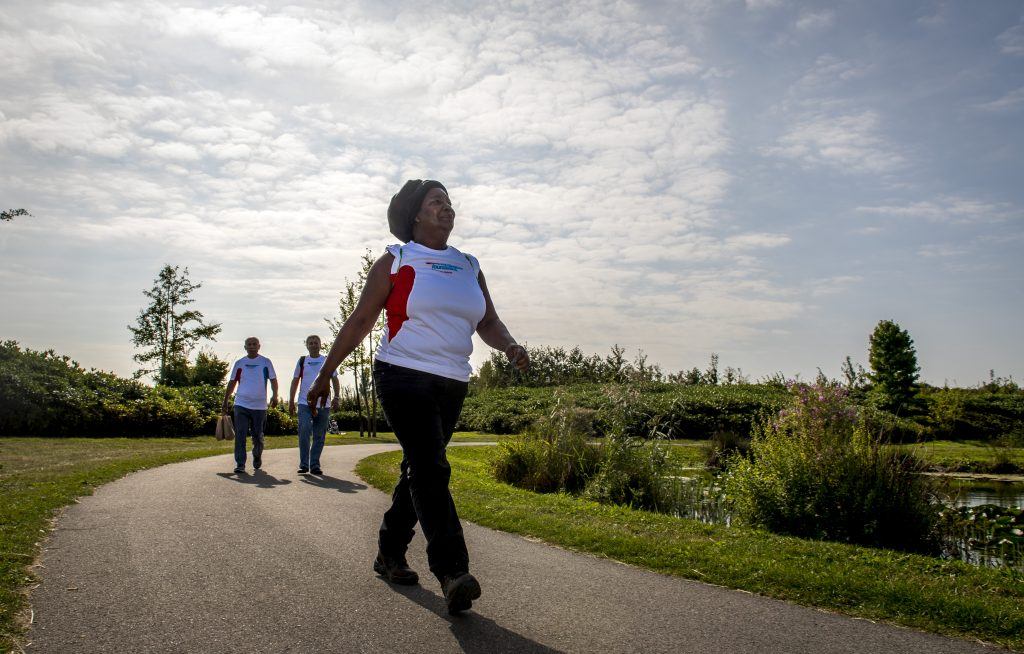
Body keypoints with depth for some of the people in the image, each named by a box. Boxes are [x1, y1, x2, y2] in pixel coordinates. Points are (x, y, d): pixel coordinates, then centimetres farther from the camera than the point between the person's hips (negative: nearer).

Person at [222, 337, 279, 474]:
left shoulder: (266, 362, 3)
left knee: (258, 435, 11)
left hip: (259, 406, 0)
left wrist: (275, 395, -16)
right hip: (241, 405, 0)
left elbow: (273, 380, 1)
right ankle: (240, 464, -6)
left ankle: (257, 457, 35)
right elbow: (232, 383, 11)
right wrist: (225, 401, 8)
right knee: (240, 435, -8)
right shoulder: (239, 363, 6)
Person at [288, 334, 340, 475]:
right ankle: (304, 464, -2)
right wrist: (291, 401, 6)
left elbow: (335, 380, 7)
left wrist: (336, 397, -5)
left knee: (319, 437, 5)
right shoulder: (302, 361, 10)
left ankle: (315, 465, 13)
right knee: (304, 433, -12)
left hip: (323, 405, 1)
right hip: (305, 404, -1)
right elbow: (295, 381, 12)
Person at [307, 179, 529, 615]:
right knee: (430, 469, -18)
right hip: (404, 378, -5)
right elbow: (359, 322, 3)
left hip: (452, 386, 6)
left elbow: (488, 322, 15)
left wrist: (509, 346, -8)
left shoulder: (469, 267, 15)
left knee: (419, 472, 12)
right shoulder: (396, 261, 2)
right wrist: (324, 375, 4)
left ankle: (390, 555, 27)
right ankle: (452, 573, -20)